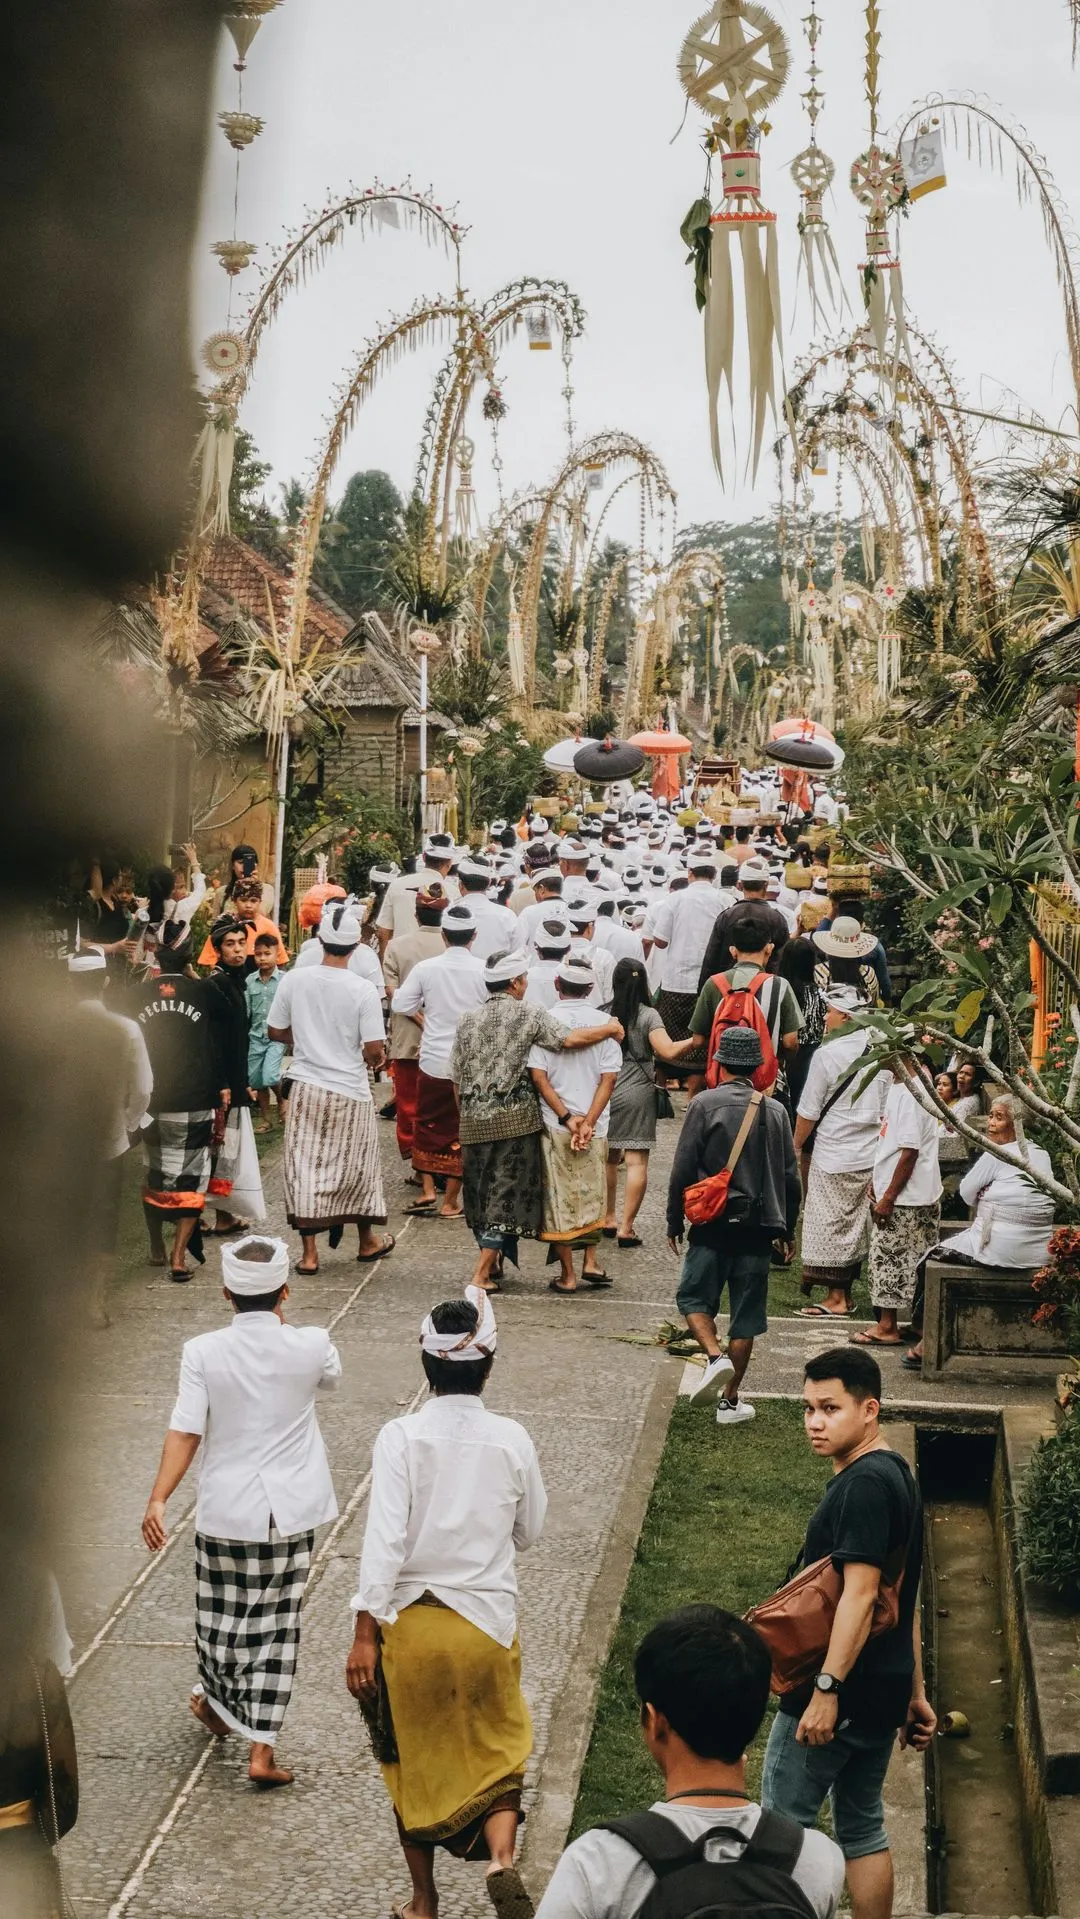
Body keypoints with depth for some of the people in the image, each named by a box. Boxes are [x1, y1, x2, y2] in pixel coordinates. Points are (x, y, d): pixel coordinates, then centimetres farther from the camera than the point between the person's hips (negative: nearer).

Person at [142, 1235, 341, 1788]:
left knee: (221, 1616, 20)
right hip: (290, 1513, 0)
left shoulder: (203, 1352, -10)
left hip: (224, 1512, 0)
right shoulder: (311, 1345, -8)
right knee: (275, 1627, 8)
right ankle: (261, 1748, 9)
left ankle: (214, 1698, 45)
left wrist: (158, 1500, -15)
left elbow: (185, 1432, -15)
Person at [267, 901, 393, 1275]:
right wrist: (377, 1058, 9)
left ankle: (309, 1251, 8)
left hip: (306, 1087, 2)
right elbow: (373, 1050, -14)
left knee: (304, 1168, 8)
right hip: (350, 1092, -1)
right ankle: (367, 1241, 32)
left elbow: (275, 1031, 3)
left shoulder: (293, 980, -7)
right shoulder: (363, 990, -15)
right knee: (356, 1167, 15)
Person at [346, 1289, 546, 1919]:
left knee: (414, 1763, 17)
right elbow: (529, 1534, 7)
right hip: (488, 1624, 1)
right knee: (496, 1753, 17)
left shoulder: (401, 1438, -13)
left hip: (410, 1624, -1)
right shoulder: (513, 1440, -6)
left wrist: (365, 1635, -12)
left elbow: (384, 1540, -17)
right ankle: (502, 1858, -8)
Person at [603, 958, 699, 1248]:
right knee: (637, 1162, -1)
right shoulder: (648, 1016, -9)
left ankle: (607, 1220, 26)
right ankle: (626, 1228, -5)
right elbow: (668, 1052, -21)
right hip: (637, 1095, -3)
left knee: (609, 1158, 18)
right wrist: (695, 1041, -14)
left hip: (606, 1092, 4)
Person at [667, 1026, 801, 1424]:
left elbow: (683, 1169, -7)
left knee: (694, 1297, 12)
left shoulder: (704, 1104, -7)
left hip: (712, 1224, -3)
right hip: (758, 1226, 3)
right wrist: (788, 1228, 19)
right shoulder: (775, 1111, 4)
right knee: (746, 1314, 8)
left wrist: (674, 1222, 3)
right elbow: (790, 1176, 8)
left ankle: (715, 1357, -13)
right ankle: (730, 1400, 11)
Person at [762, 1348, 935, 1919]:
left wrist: (826, 1688, -26)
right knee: (862, 1825, 15)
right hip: (882, 1689, 9)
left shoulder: (863, 1484, -19)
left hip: (843, 1690, -9)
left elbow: (859, 1593, -26)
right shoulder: (896, 1476, 12)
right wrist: (915, 1693, 20)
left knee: (784, 1822, 3)